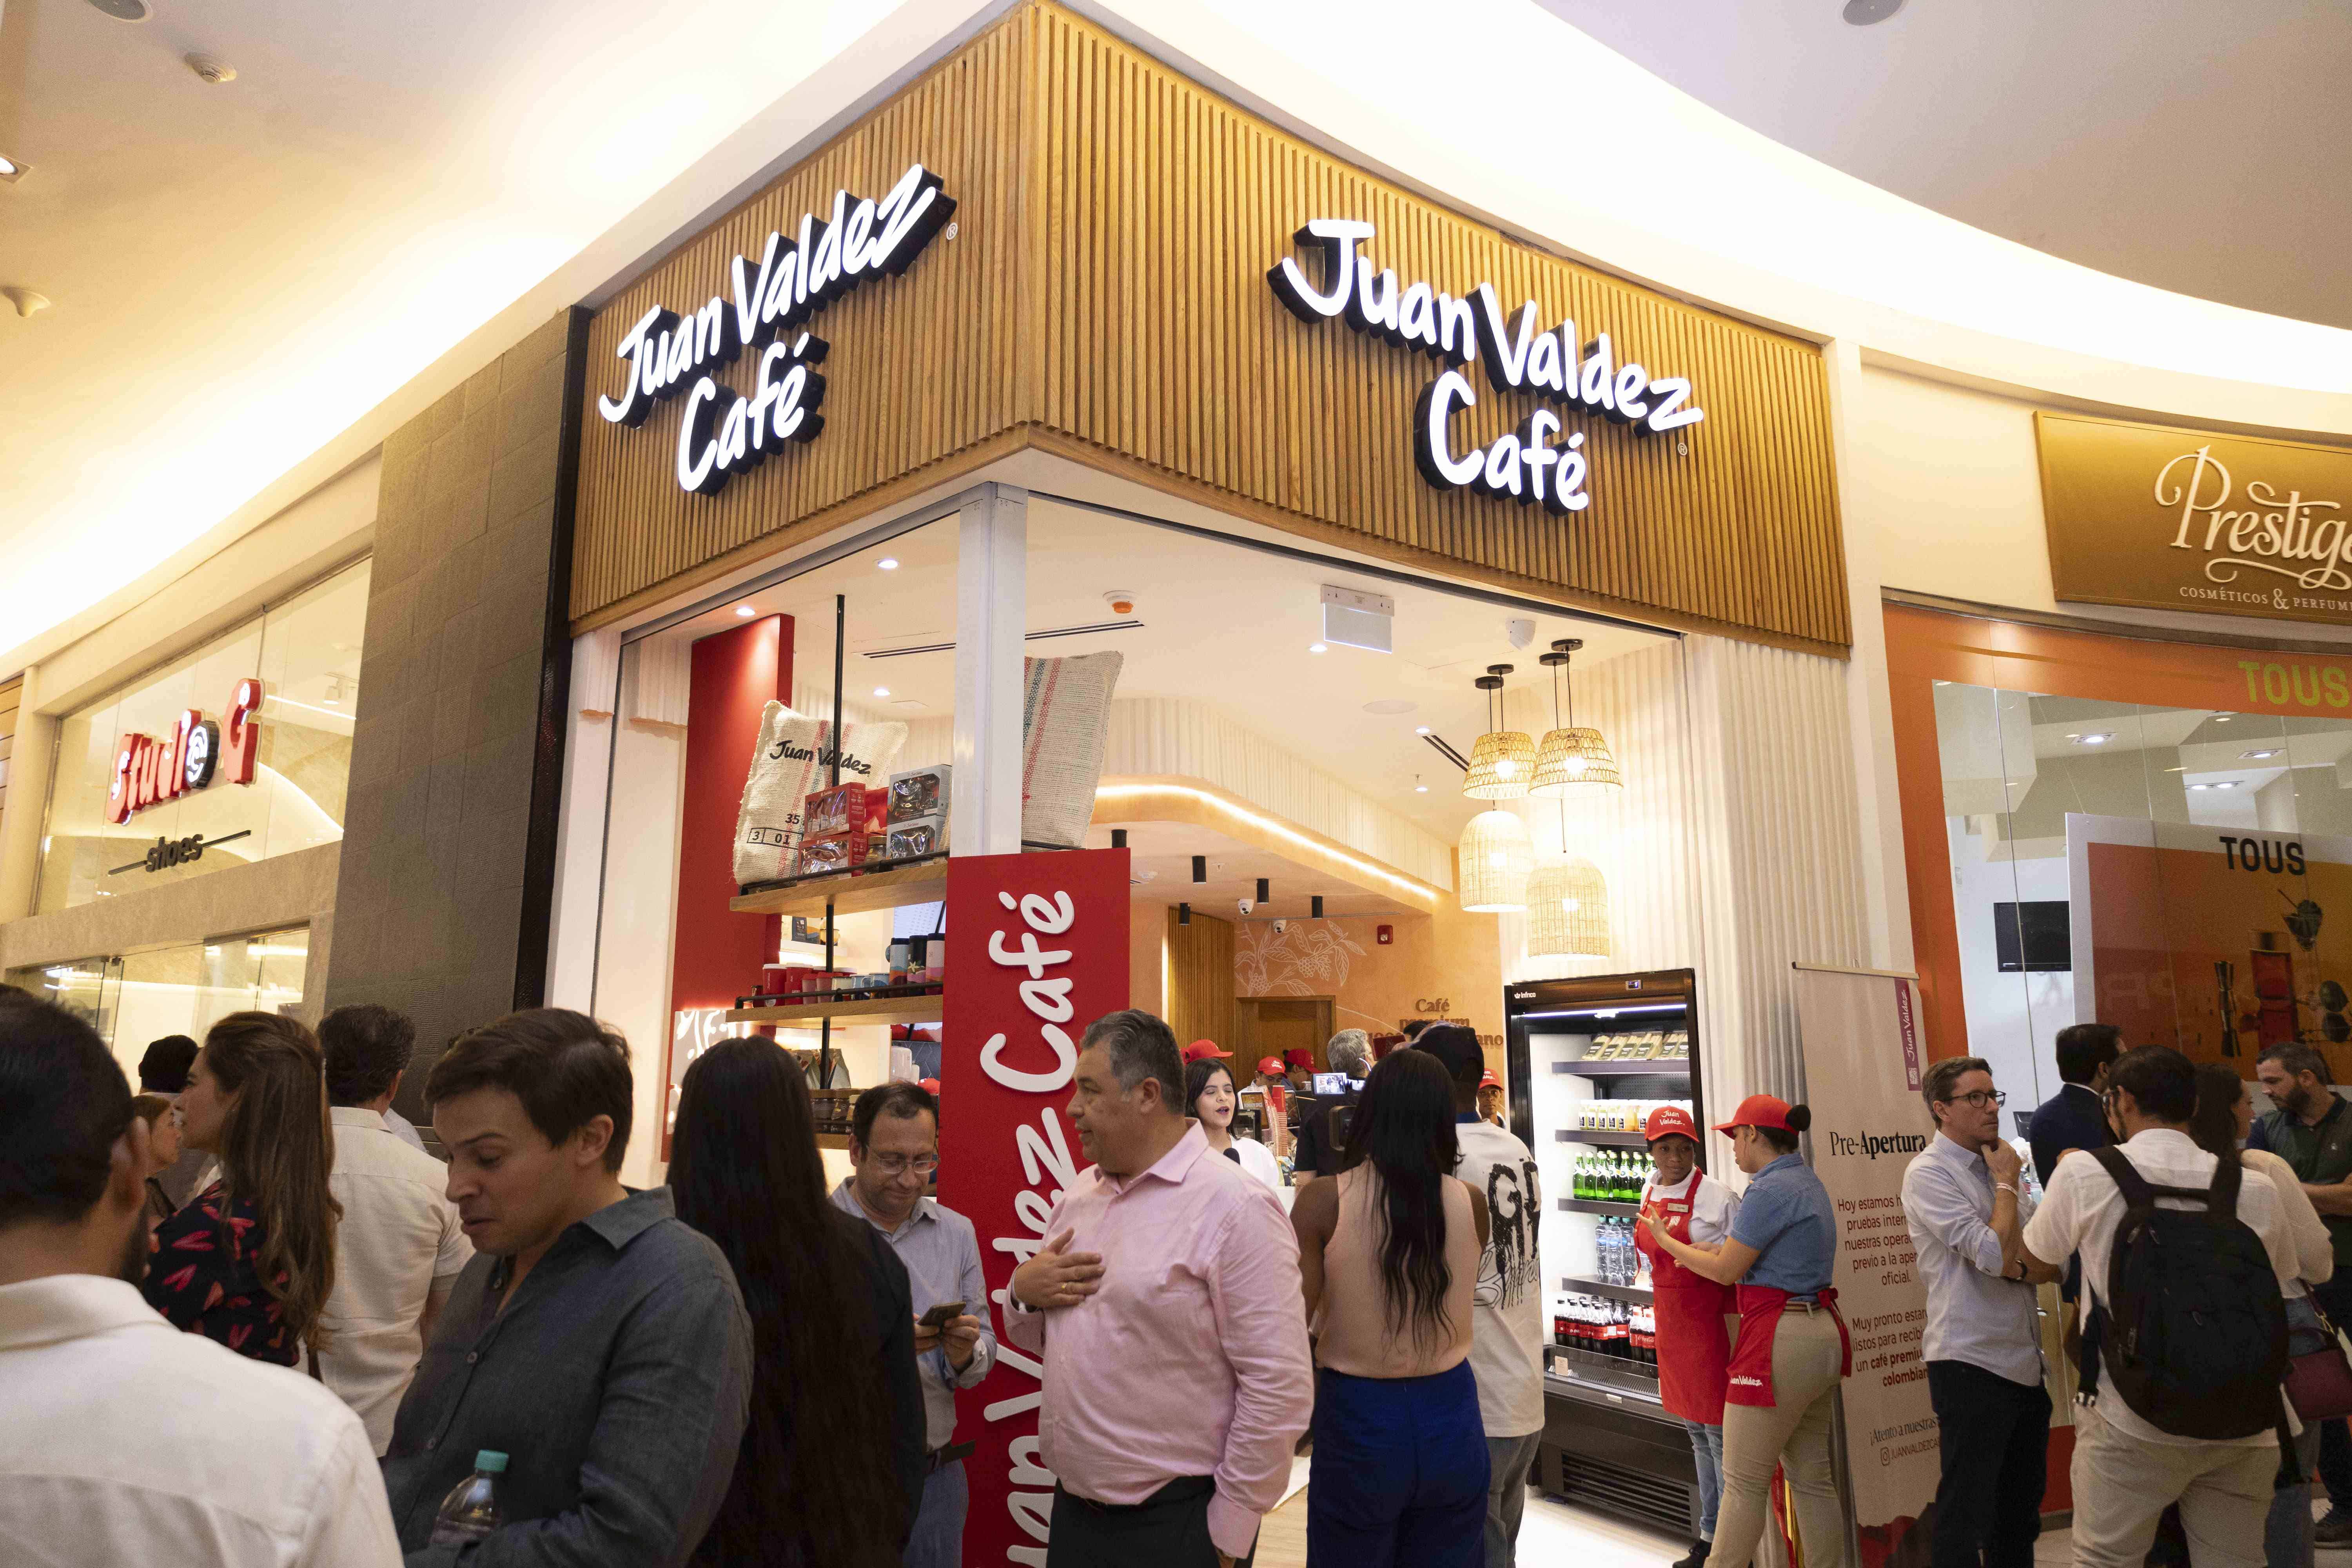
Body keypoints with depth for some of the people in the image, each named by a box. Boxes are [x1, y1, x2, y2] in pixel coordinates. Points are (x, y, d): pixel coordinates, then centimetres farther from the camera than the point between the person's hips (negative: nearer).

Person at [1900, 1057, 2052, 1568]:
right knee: (1965, 1516, -3)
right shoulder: (1929, 1173, -11)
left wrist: (2017, 1267, -13)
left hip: (2024, 1363, 8)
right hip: (1972, 1365, -8)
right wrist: (2007, 1182, -7)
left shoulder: (1996, 1168, 13)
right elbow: (1997, 1253, -21)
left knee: (2021, 1512, 17)